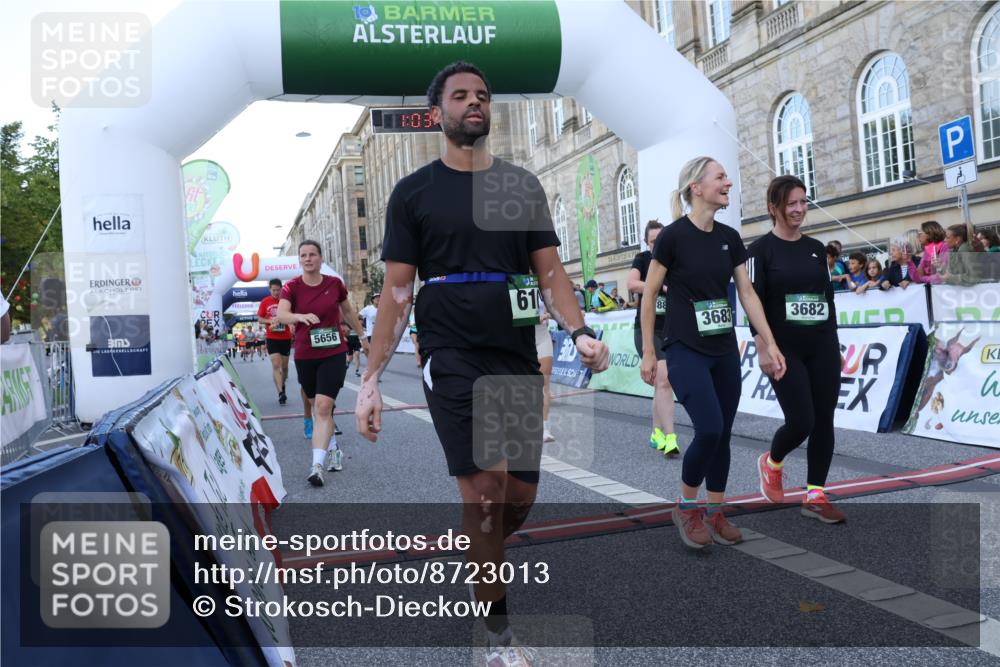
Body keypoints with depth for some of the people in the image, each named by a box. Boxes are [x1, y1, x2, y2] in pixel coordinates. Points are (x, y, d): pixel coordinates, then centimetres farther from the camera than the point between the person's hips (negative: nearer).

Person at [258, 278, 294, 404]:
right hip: (271, 338, -1)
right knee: (276, 365, -12)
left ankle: (282, 387, 35)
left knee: (284, 366, 12)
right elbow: (259, 319, 7)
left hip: (286, 338, 1)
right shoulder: (265, 302, 1)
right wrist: (270, 321, -12)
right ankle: (281, 393, -16)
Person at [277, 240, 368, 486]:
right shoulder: (291, 287, -5)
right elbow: (281, 315, -23)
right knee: (317, 406, 15)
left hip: (334, 354, -2)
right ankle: (333, 449, 36)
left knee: (324, 407, -14)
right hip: (305, 357, 2)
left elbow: (348, 312, 15)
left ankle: (317, 465, -17)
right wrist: (301, 316, -43)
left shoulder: (335, 283, -2)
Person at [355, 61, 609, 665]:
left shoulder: (523, 185, 11)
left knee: (521, 496, 6)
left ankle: (476, 560, 40)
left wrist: (580, 331, -11)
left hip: (517, 356, 4)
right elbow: (398, 291, 2)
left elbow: (551, 271, 8)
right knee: (486, 491, -10)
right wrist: (371, 379, -4)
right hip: (451, 356, -3)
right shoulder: (414, 191, 4)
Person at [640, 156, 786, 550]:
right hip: (686, 350, -6)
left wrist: (770, 343, 6)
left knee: (723, 434, 8)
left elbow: (747, 293, 10)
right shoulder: (673, 235, -11)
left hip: (725, 351, 6)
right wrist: (648, 351, -7)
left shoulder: (730, 237, 7)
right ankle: (686, 507, 9)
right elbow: (649, 295, -7)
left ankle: (715, 514, 23)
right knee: (709, 430, -14)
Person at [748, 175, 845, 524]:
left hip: (822, 347, 5)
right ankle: (771, 463, 24)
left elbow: (828, 297, 15)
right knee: (801, 422, -7)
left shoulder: (816, 247, 11)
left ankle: (815, 496, 14)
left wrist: (835, 345, 13)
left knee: (824, 422, 4)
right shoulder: (761, 249, -5)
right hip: (785, 350, -5)